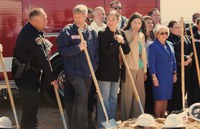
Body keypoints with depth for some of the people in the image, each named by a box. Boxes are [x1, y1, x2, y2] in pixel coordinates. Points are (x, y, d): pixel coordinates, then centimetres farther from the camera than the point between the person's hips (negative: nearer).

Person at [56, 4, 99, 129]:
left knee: (80, 99, 14)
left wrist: (95, 66, 5)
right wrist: (78, 48, -22)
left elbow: (96, 50, 13)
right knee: (83, 95, -19)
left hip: (88, 72, 5)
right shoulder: (67, 31, -6)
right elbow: (62, 50, -11)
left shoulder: (91, 32, 6)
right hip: (74, 71, -5)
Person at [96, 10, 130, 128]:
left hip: (116, 70, 6)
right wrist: (117, 41, -17)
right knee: (104, 98, -3)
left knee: (114, 97, 14)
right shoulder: (102, 34, -9)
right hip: (104, 71, -6)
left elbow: (127, 51, 5)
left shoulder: (121, 34, 9)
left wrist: (123, 41, -12)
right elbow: (106, 51, -18)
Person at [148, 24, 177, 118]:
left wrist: (174, 73, 13)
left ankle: (163, 118, 20)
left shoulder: (170, 45, 11)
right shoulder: (153, 46, -8)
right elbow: (151, 63, -11)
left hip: (169, 76, 6)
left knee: (166, 98, 11)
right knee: (160, 99, -3)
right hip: (159, 76, -6)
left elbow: (173, 60, 16)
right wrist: (154, 77, -14)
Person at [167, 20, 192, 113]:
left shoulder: (185, 38, 16)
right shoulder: (169, 39, -6)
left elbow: (191, 49, 9)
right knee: (175, 90, -3)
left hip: (186, 67, 6)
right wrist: (185, 58, -16)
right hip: (175, 68, -6)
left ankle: (180, 109, 20)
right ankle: (173, 111, 7)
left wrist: (188, 58, -10)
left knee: (184, 88, 9)